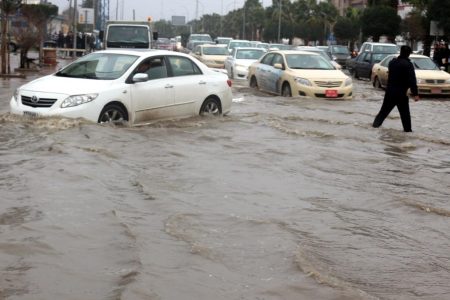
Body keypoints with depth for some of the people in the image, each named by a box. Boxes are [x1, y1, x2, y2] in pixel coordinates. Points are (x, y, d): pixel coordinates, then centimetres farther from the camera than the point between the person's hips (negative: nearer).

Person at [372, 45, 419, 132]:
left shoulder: (392, 62, 6)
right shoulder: (408, 64, -14)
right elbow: (412, 80, -18)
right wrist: (415, 94, -19)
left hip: (390, 91, 5)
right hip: (401, 93, -5)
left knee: (385, 109, 13)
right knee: (404, 112, 4)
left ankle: (376, 123, 8)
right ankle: (407, 129, 4)